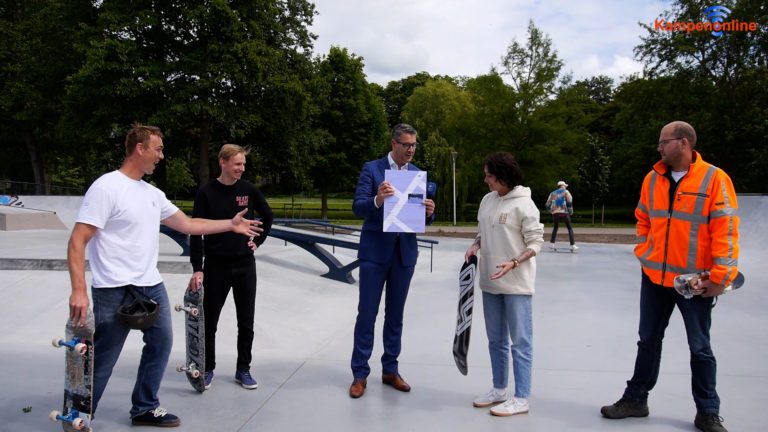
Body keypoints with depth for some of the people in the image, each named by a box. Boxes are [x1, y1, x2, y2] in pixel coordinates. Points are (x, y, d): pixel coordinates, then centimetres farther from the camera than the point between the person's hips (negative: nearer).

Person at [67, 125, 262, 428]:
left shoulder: (153, 193, 10)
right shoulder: (106, 187, -14)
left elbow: (187, 224, 18)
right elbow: (77, 242, -17)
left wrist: (231, 225, 15)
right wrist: (78, 290, -26)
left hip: (152, 286, 8)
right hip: (115, 290, -8)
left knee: (160, 343, 16)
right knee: (101, 362, -2)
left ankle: (144, 408, 32)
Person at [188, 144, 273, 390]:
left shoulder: (249, 190, 0)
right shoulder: (207, 193, -9)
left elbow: (267, 216, 16)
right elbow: (196, 232, -10)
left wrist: (258, 240, 6)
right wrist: (197, 269, -15)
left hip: (245, 265, 3)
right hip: (216, 266, -2)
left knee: (246, 322, 8)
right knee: (209, 322, 8)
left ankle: (243, 370, 21)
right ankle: (208, 369, 24)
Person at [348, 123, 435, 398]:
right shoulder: (371, 169, -4)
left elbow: (423, 218, 7)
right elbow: (357, 208, -13)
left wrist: (429, 212, -16)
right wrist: (377, 201, -32)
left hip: (405, 252, 4)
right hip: (375, 251, -4)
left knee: (395, 314, 11)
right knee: (367, 314, 1)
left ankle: (390, 370, 23)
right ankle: (360, 374, 11)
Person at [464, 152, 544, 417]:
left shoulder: (523, 204, -13)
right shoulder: (487, 200, 7)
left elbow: (536, 243, -12)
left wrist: (513, 263, -24)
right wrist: (475, 246, -2)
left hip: (517, 284, -7)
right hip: (490, 282, 8)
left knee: (520, 342, 1)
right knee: (496, 340, 17)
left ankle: (521, 399, 9)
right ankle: (499, 390, 31)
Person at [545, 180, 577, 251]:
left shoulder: (552, 193, 16)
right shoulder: (565, 192, 6)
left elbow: (547, 205, 12)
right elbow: (569, 202, -6)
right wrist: (570, 211, 3)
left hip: (555, 213, 3)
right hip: (564, 212, -3)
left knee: (555, 228, 18)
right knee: (570, 228, 5)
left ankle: (552, 244, 10)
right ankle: (573, 245, -2)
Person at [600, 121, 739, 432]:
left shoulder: (714, 179, -11)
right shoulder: (652, 179, 5)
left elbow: (726, 230, -13)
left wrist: (720, 277, -16)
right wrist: (643, 253, 5)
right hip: (654, 277, 5)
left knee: (700, 348, 9)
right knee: (648, 341, 14)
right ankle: (635, 399, 27)